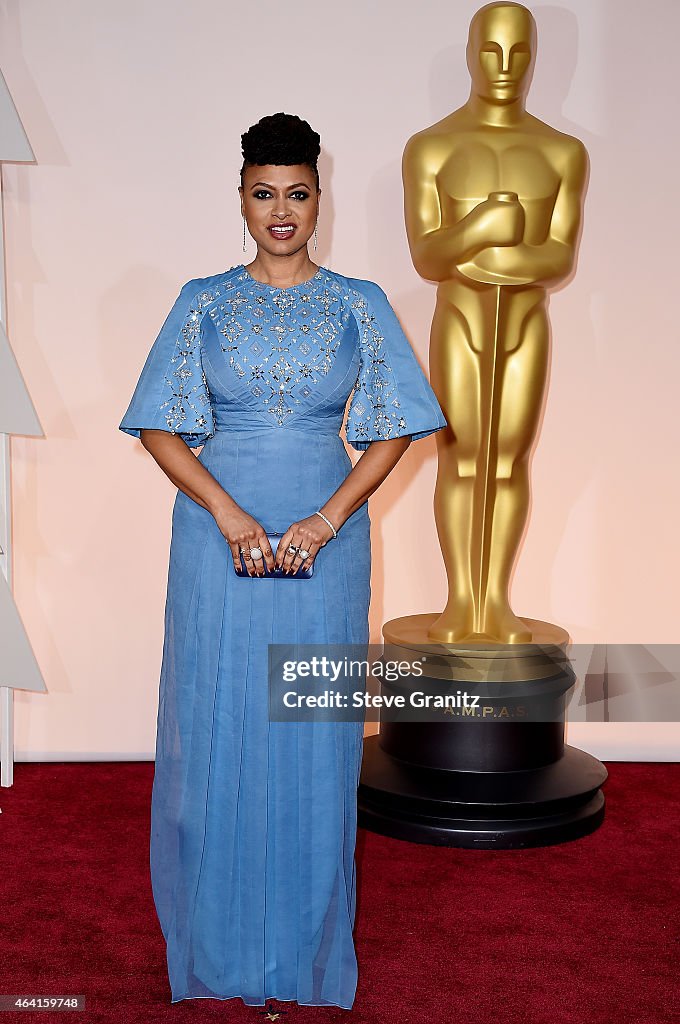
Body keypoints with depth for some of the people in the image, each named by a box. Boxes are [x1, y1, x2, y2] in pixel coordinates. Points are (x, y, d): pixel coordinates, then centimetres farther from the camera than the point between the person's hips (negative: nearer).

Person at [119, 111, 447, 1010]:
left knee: (314, 737, 5)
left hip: (326, 537, 0)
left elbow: (395, 428, 2)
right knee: (216, 725, 5)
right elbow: (161, 430, 0)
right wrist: (229, 515, -13)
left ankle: (307, 942, 24)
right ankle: (218, 941, 24)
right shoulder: (204, 303, 4)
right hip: (219, 527, 0)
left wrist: (329, 517, -11)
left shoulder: (359, 305, 5)